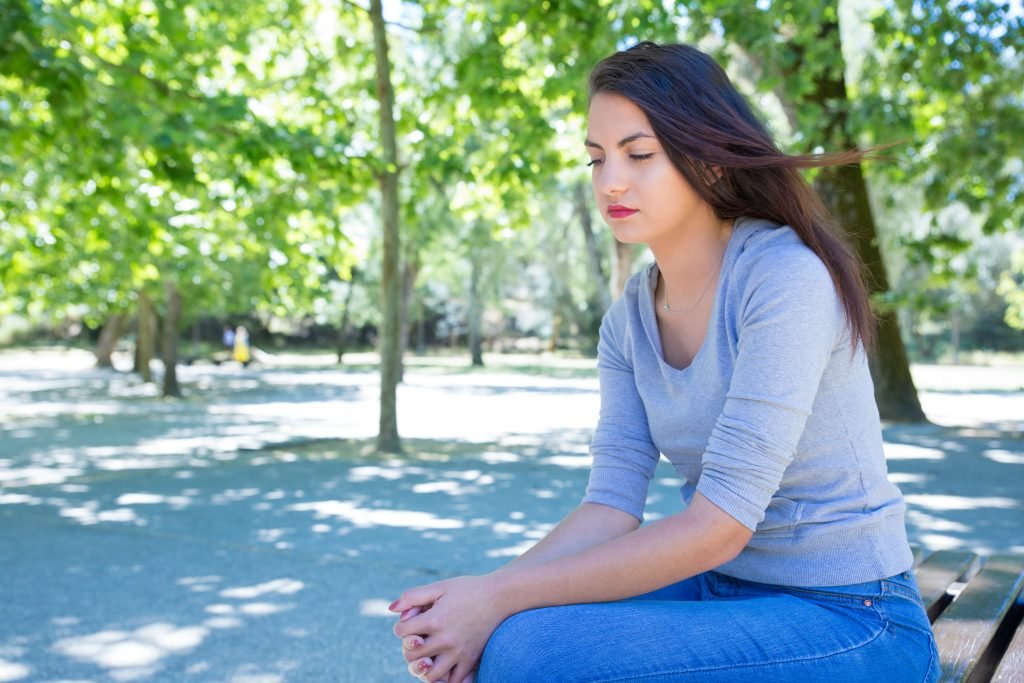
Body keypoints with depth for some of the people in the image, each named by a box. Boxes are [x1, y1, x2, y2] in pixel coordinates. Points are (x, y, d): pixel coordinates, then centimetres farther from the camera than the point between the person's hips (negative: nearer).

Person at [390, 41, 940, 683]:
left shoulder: (786, 276, -20)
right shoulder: (630, 318, 2)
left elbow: (719, 525, -24)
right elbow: (613, 505, -4)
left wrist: (501, 600, -24)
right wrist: (482, 595, -21)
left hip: (850, 625, -6)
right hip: (724, 591, 6)